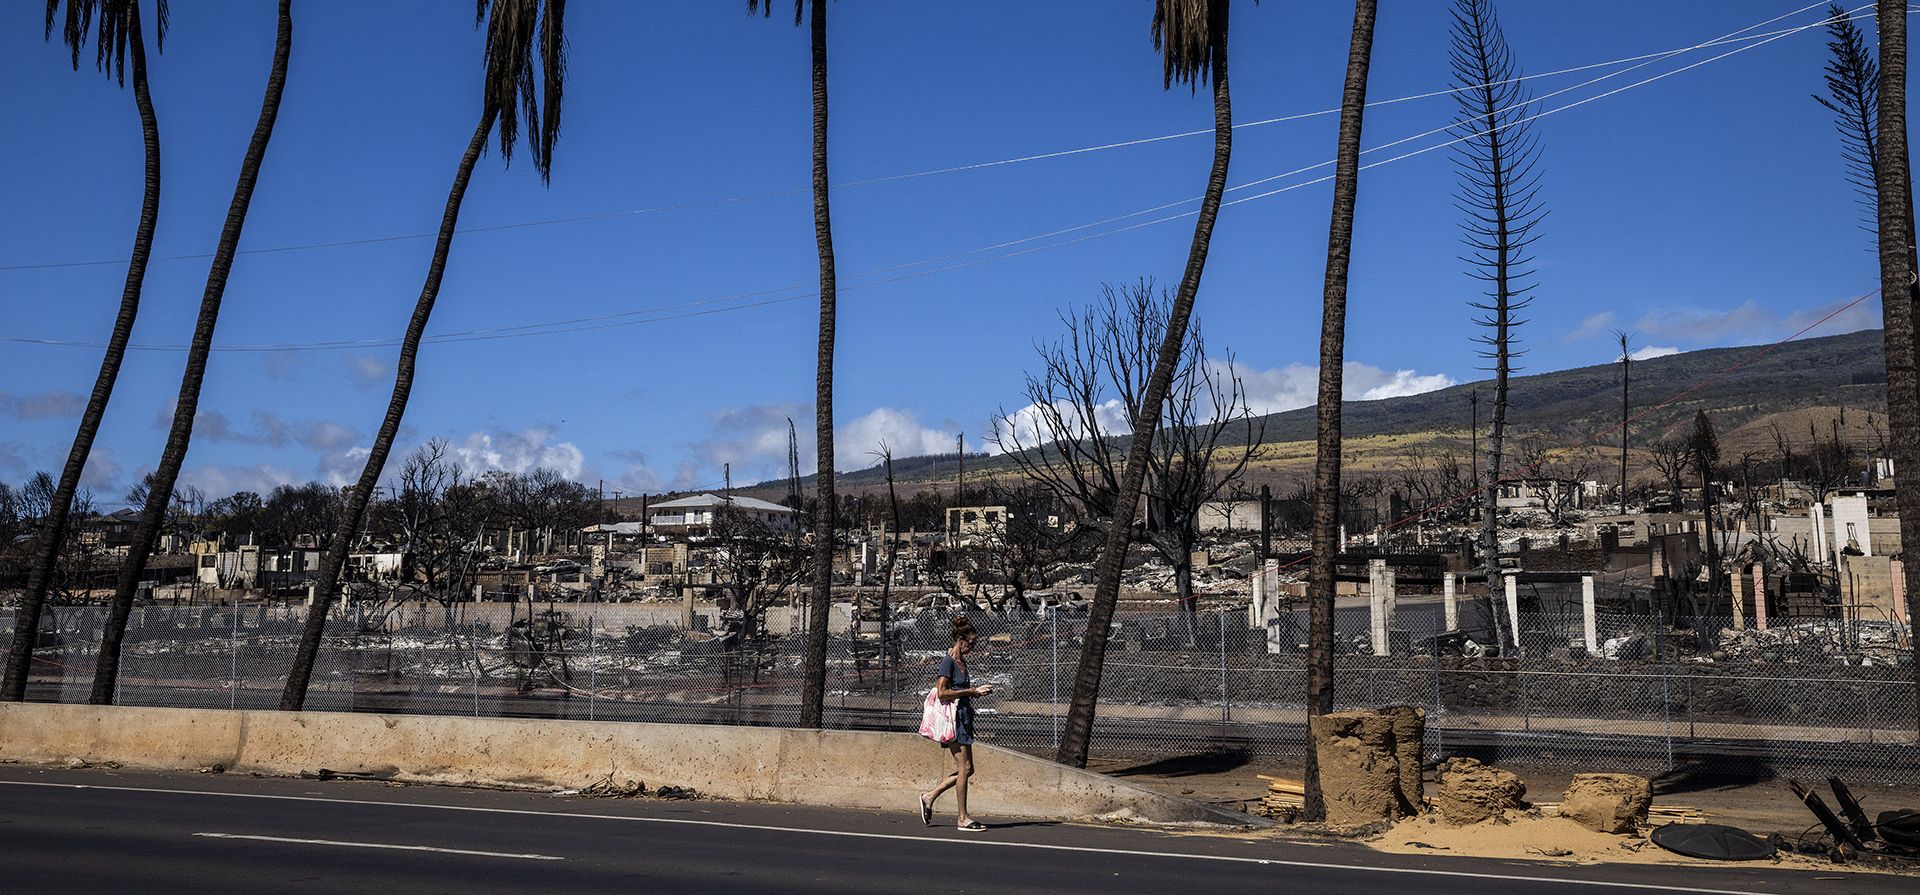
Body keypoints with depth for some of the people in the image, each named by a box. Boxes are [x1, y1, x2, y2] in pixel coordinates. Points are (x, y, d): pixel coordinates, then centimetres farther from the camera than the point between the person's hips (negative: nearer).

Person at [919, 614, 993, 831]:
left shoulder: (961, 661, 15)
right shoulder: (948, 661, -12)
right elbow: (942, 692, -18)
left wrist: (978, 690, 8)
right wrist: (972, 691, -17)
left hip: (963, 717, 9)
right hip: (953, 717, -9)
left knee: (966, 769, 9)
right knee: (964, 768, -6)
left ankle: (929, 797, 19)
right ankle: (962, 818, 0)